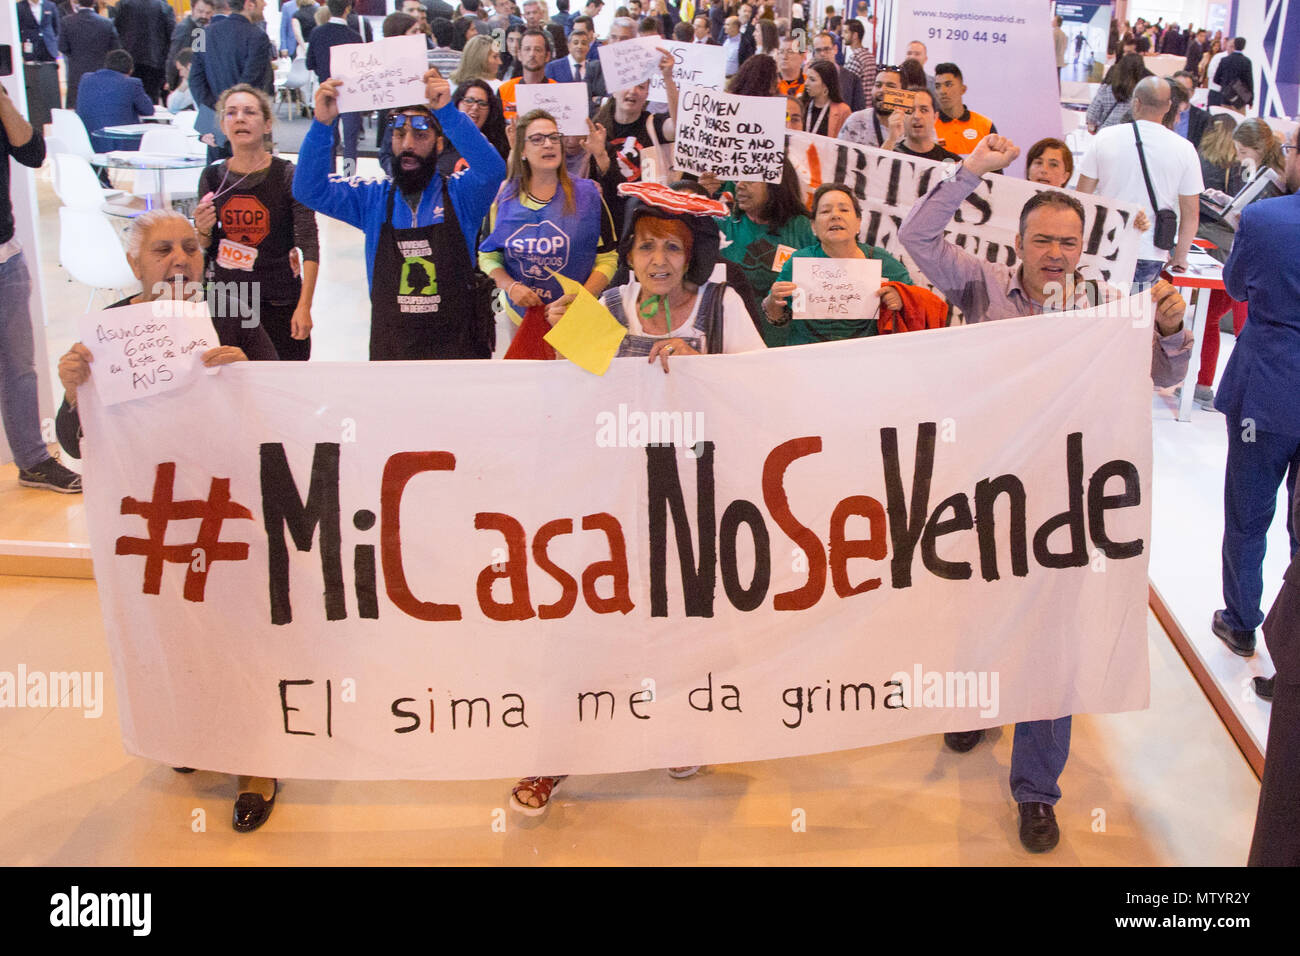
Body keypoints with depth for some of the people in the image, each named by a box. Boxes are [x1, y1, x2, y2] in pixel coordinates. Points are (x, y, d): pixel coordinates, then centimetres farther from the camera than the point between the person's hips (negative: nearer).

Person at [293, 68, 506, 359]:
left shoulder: (459, 195, -1)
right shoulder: (373, 198, 7)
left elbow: (492, 169, -21)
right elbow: (309, 190, -3)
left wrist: (447, 111, -34)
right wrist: (322, 124, -18)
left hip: (458, 346, -2)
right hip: (390, 346, 2)